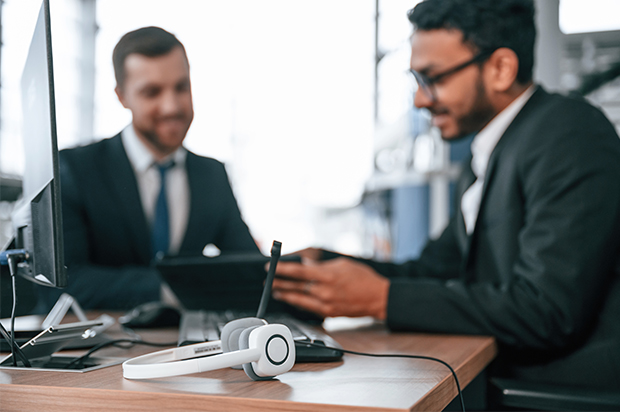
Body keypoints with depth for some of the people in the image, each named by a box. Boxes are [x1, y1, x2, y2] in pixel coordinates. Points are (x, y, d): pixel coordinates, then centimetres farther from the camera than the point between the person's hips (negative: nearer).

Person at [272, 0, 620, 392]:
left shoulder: (569, 133, -16)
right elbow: (436, 270, 15)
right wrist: (318, 262, 3)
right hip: (507, 374, 8)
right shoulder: (484, 159, 13)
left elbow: (546, 312, -23)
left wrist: (383, 298, -19)